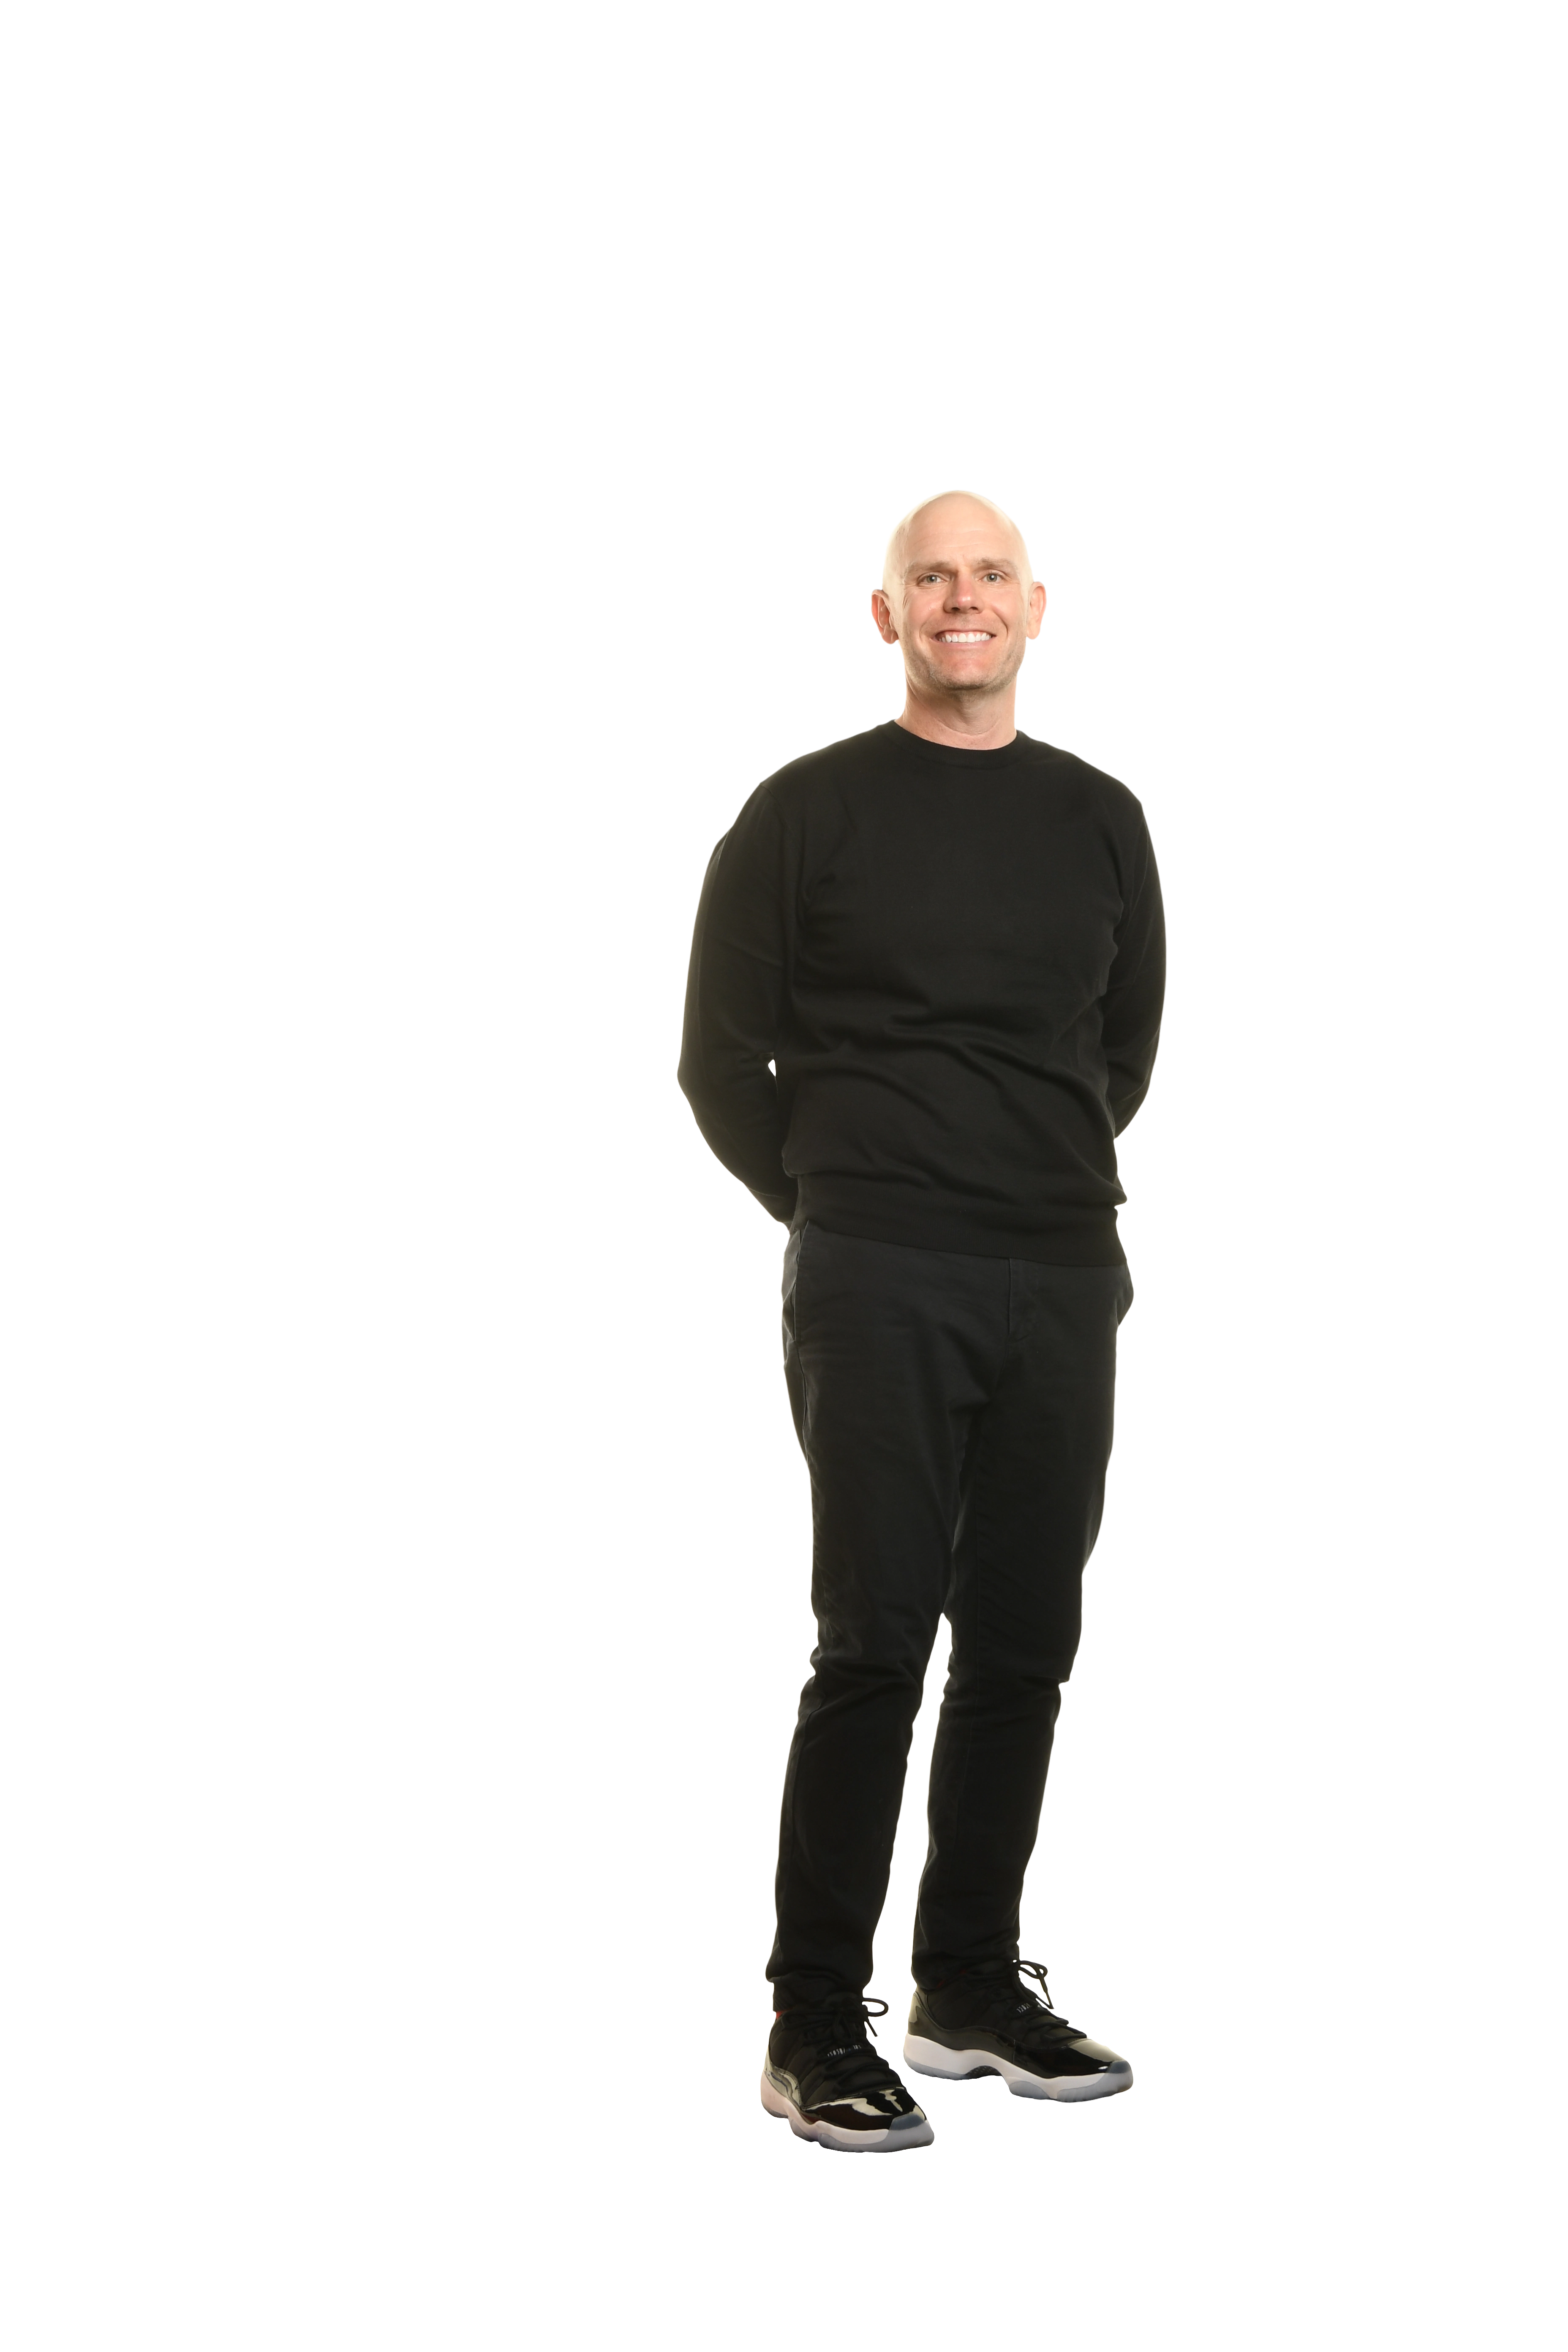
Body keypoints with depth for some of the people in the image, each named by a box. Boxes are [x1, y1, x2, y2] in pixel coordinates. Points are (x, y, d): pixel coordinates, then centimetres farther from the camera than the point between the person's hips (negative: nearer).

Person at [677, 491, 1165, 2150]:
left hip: (1065, 1287, 5)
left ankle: (972, 1987, 23)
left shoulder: (1101, 820, 11)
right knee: (875, 1648, -8)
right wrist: (842, 1214, 6)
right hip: (879, 1293, -5)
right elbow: (722, 1061, 0)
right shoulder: (809, 814, -2)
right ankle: (817, 2030, 2)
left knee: (1023, 1650, 9)